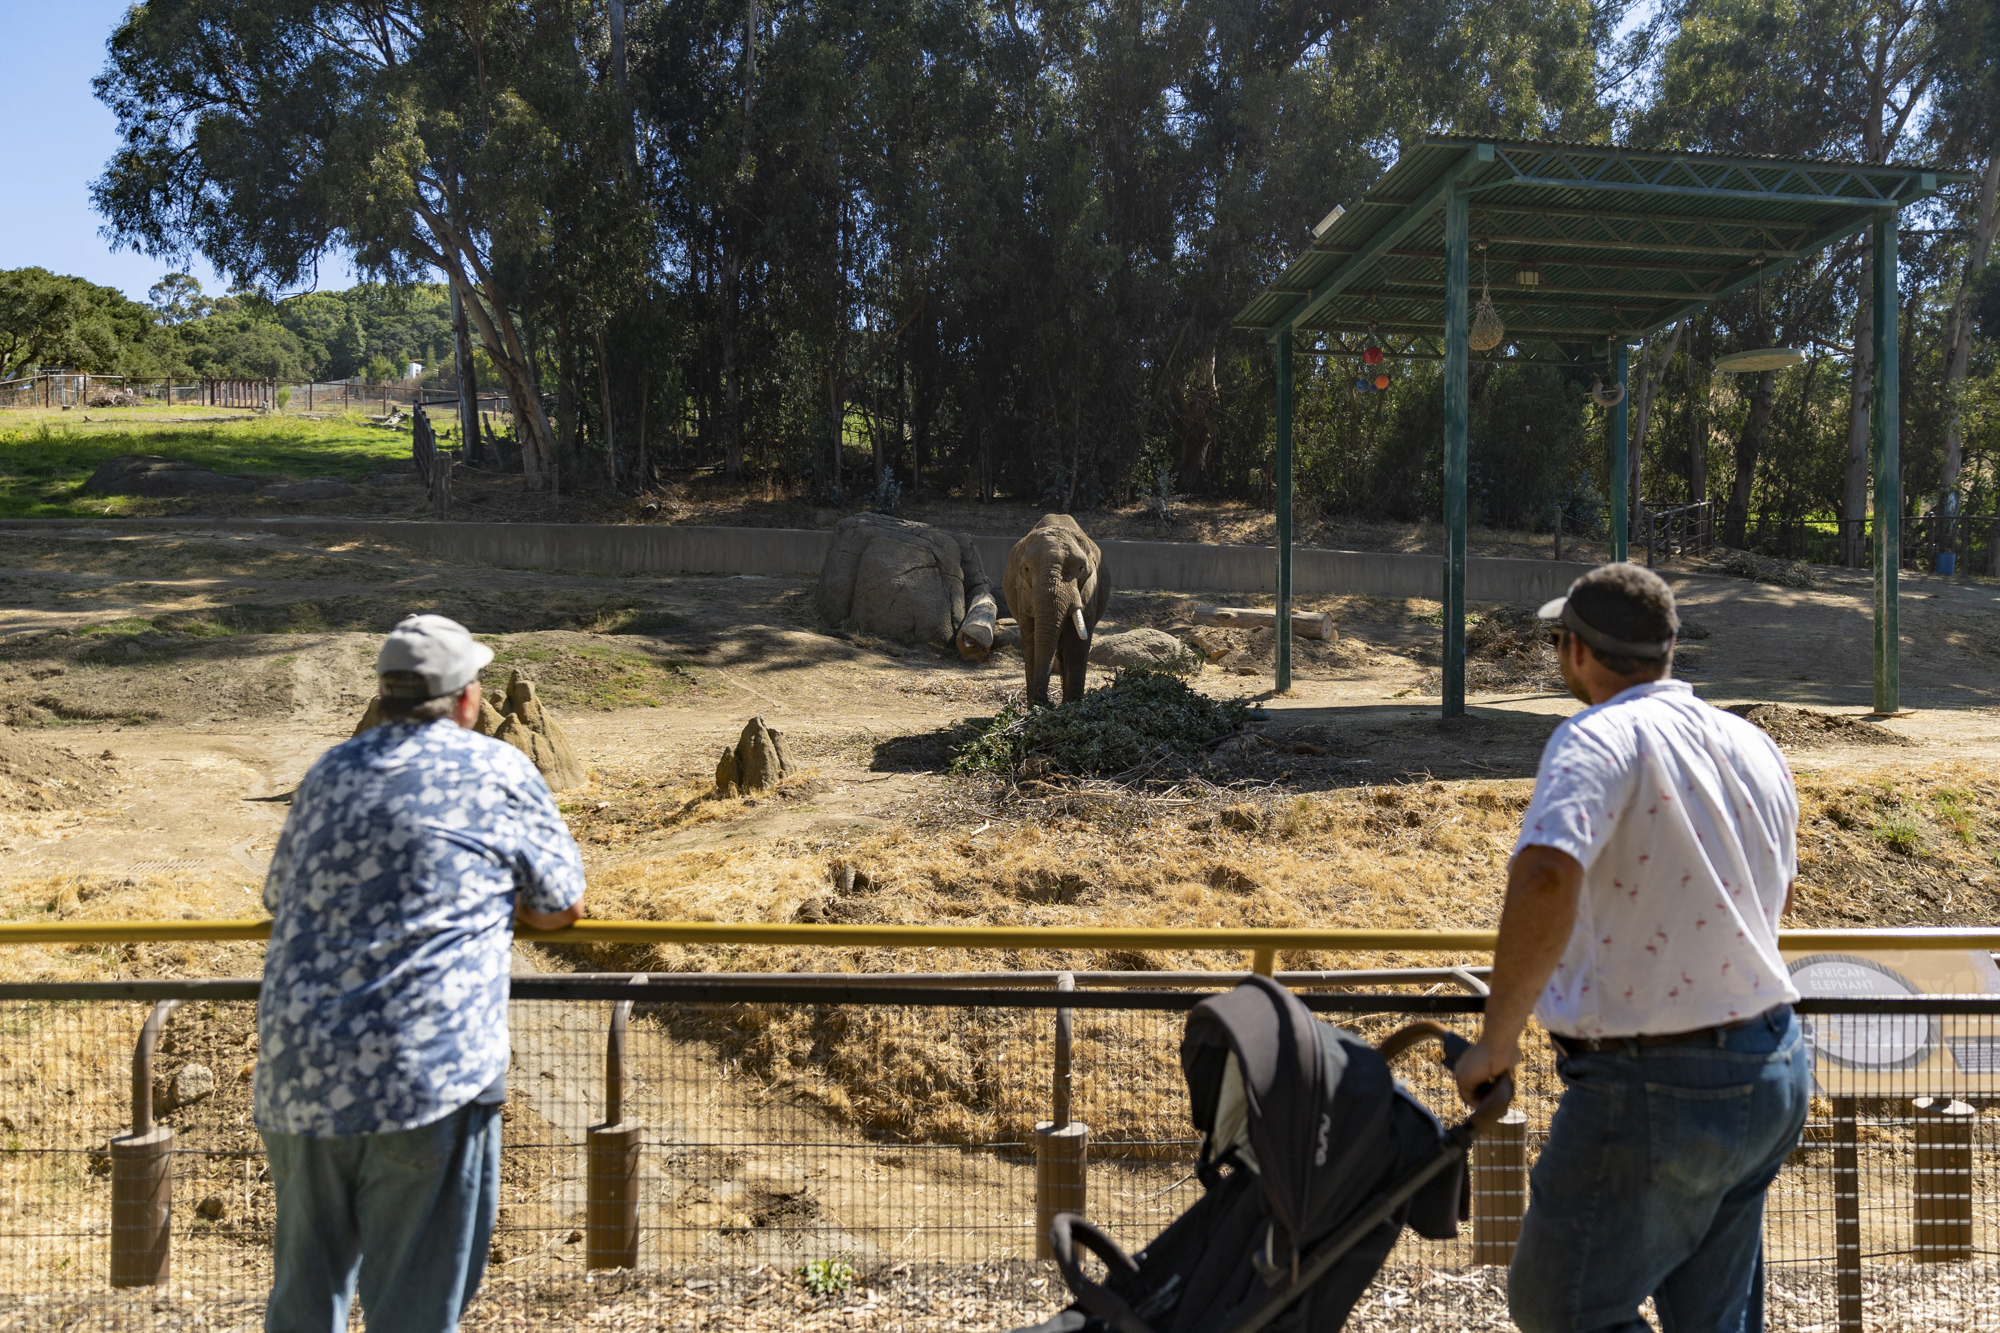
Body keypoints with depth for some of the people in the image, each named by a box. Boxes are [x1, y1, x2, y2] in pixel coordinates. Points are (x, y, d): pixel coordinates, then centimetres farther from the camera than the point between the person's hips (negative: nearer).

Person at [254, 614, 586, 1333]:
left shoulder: (331, 771, 14)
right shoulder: (499, 772, 1)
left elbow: (279, 898, 27)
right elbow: (563, 907, 8)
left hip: (295, 1076, 6)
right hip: (427, 1076, -5)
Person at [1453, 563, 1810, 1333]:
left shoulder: (1600, 738, -18)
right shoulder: (1754, 746, 7)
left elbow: (1546, 878, -36)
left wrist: (1496, 1041, -26)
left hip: (1654, 1094, -8)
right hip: (1773, 1074, 8)